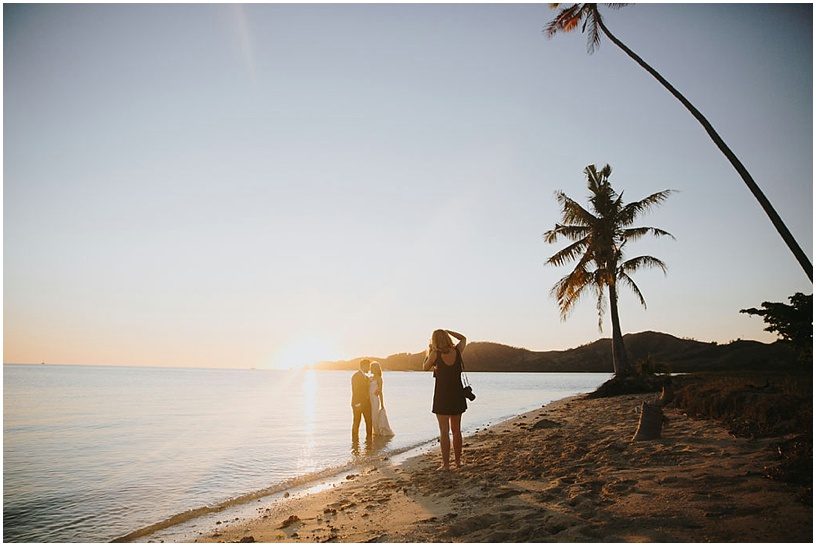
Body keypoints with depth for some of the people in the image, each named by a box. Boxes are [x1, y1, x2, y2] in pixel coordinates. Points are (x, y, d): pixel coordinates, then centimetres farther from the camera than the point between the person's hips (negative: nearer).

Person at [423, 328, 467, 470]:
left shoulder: (435, 354, -11)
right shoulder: (457, 351, -1)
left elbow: (425, 367, 6)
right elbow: (463, 338, 20)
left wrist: (429, 351, 12)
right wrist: (448, 332, 19)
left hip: (442, 396, -4)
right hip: (457, 395, 4)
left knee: (444, 431, 0)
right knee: (456, 430, 15)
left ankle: (446, 464, 1)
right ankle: (458, 460, 25)